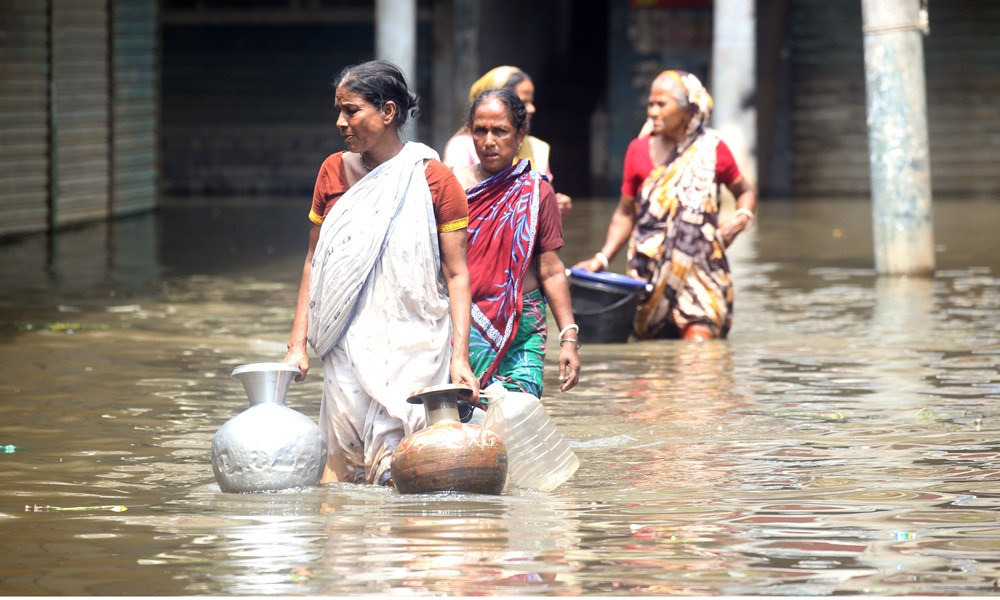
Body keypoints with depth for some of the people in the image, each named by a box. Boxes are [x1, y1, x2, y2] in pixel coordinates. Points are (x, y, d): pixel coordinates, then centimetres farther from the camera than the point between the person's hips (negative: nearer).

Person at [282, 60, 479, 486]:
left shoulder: (434, 181, -4)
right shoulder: (333, 172, 9)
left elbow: (456, 275, -4)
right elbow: (314, 261, 14)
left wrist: (460, 356, -12)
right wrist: (297, 344, 8)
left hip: (412, 349, -4)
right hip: (348, 348, 4)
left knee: (396, 471, -11)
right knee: (341, 465, -2)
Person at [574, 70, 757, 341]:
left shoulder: (712, 149, 3)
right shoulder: (639, 150, 5)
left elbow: (744, 191, 19)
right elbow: (625, 214, 11)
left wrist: (742, 217, -3)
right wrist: (603, 257, -1)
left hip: (702, 266, -2)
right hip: (650, 269, 2)